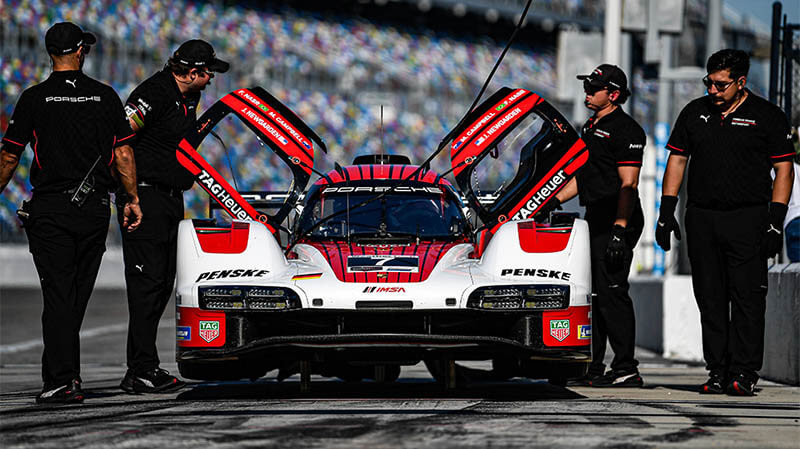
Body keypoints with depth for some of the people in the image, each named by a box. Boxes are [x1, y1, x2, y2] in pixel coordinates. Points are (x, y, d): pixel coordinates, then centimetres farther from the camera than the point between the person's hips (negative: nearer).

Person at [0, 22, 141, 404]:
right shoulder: (105, 96, 2)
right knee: (78, 295, 13)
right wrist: (132, 199, 9)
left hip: (50, 208, -2)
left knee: (58, 296, -4)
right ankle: (56, 370, 21)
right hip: (94, 208, 2)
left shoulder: (34, 99, -4)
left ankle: (63, 381, -14)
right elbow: (123, 154, 1)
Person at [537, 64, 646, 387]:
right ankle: (594, 368, 13)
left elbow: (628, 185, -17)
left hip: (617, 223, -10)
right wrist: (554, 200, 16)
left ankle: (626, 369, -10)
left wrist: (619, 230, -23)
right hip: (595, 221, 10)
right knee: (593, 293, 9)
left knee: (612, 292, -11)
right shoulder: (591, 127, 19)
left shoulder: (625, 130, -11)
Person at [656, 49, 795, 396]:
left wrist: (775, 222, -9)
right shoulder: (695, 113, 11)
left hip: (748, 217, -4)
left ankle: (744, 373, -8)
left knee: (747, 296, -8)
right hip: (701, 218, 4)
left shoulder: (767, 116, 0)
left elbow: (783, 171, -1)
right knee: (710, 299, 4)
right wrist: (666, 213, 7)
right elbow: (676, 161, 15)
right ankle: (718, 372, 8)